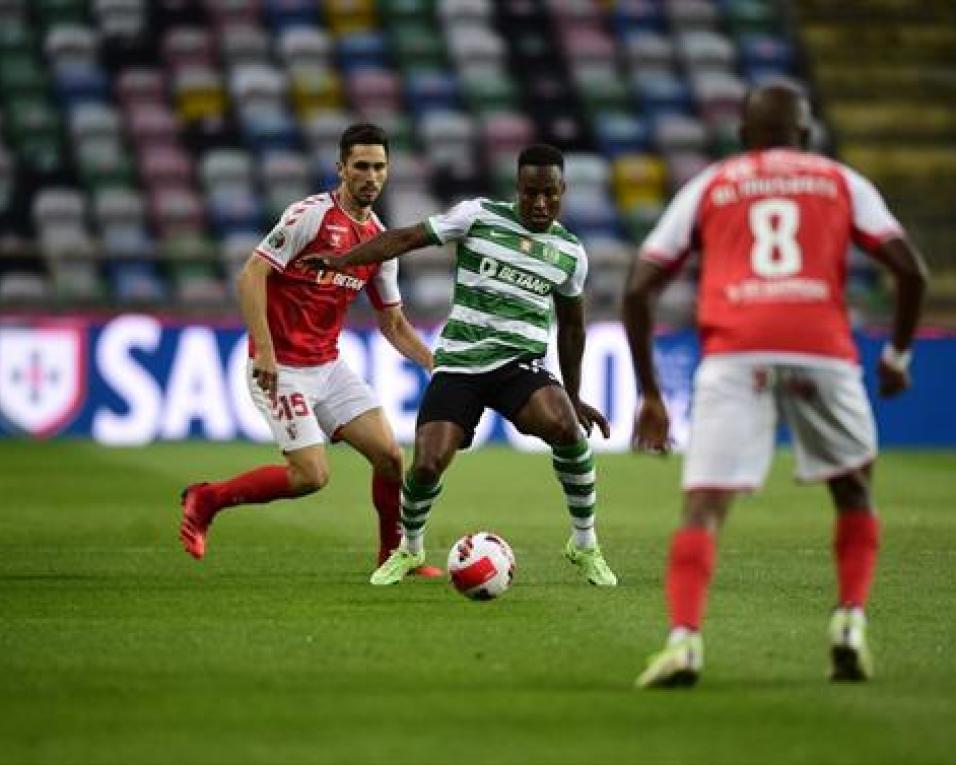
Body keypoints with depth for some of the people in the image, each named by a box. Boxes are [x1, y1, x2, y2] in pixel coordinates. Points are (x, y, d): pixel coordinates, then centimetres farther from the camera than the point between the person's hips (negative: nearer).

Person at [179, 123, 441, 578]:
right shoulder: (311, 215, -14)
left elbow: (393, 324, 17)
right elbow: (251, 275, -18)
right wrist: (264, 349, -26)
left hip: (327, 366, 7)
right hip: (280, 368, -7)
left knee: (389, 455, -3)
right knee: (311, 476, -14)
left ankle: (394, 555, 17)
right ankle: (205, 500, 5)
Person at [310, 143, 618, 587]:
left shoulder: (570, 252, 8)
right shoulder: (480, 216, -1)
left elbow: (571, 325, 21)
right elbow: (407, 238, -1)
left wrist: (573, 396, 24)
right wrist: (338, 261, -11)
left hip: (520, 362, 1)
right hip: (458, 363, -1)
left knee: (567, 428, -29)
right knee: (427, 465, -15)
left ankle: (585, 546, -8)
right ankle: (409, 550, 19)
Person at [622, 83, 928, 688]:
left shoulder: (707, 188, 22)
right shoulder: (840, 182, 22)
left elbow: (639, 290, 15)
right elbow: (911, 270, 11)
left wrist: (650, 395, 19)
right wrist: (898, 355, 26)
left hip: (734, 353, -1)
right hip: (821, 350, 1)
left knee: (704, 508, -4)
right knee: (855, 490, 23)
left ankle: (684, 638, -24)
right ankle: (851, 625, 10)